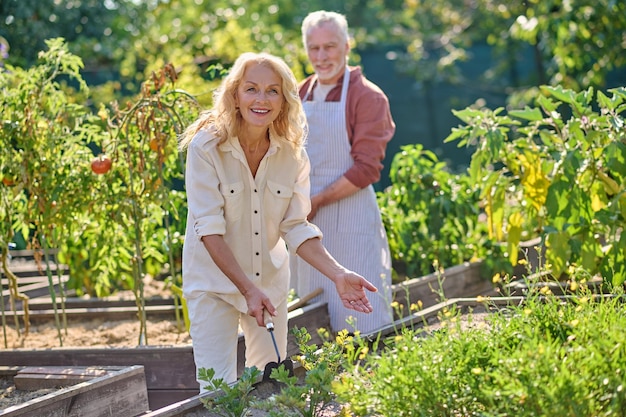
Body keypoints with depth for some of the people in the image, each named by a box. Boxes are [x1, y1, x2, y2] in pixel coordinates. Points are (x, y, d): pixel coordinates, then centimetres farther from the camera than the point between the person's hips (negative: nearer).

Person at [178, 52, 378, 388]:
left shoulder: (292, 154, -6)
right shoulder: (206, 147, -18)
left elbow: (295, 227, -5)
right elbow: (209, 229, -20)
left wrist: (337, 274, -19)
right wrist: (248, 288, -27)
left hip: (270, 282, 4)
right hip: (215, 282, -4)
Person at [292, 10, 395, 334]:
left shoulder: (367, 97, -7)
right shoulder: (299, 95, 12)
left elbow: (366, 168, -13)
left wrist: (318, 201, -17)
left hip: (350, 219, -6)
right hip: (306, 221, 6)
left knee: (361, 322, -3)